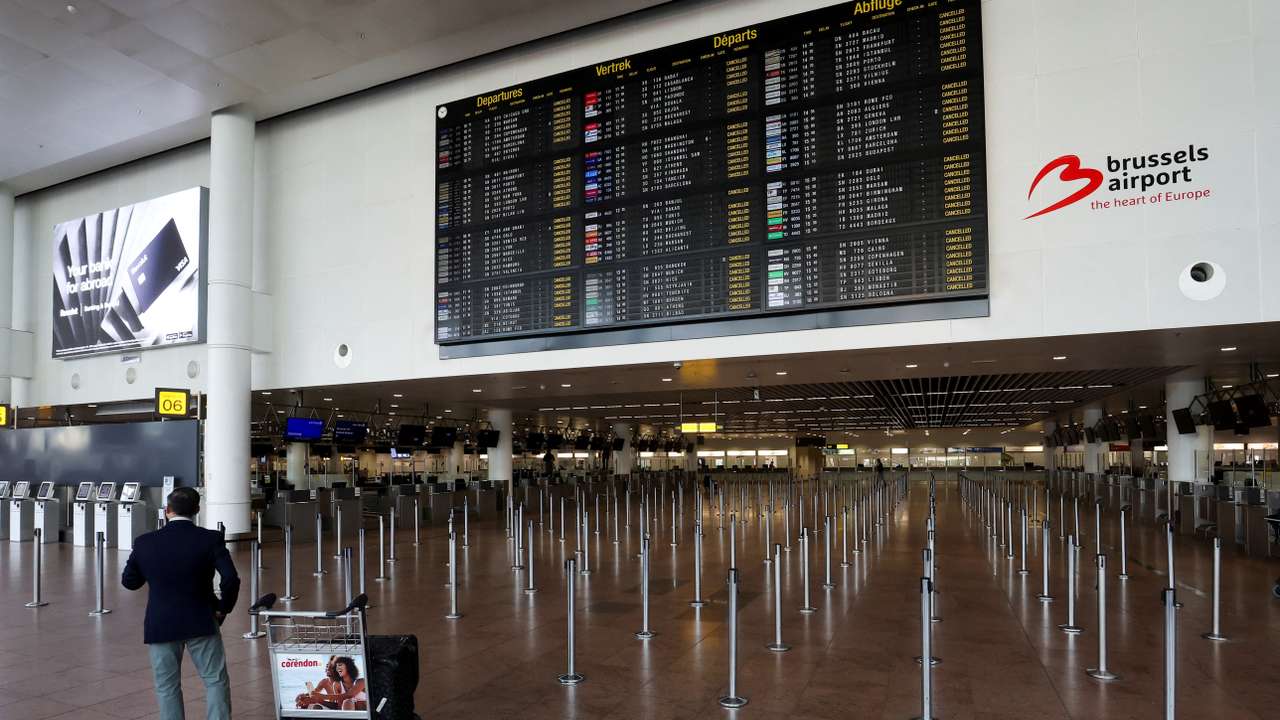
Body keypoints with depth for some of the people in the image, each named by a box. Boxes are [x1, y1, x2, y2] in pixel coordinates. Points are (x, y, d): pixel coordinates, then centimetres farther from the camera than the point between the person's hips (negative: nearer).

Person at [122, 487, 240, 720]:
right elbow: (231, 579, -20)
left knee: (167, 688, 14)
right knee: (216, 681, 9)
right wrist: (223, 608, -3)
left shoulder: (145, 543, -7)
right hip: (201, 622, -1)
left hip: (160, 625, 2)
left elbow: (129, 581, 7)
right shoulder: (210, 539, -13)